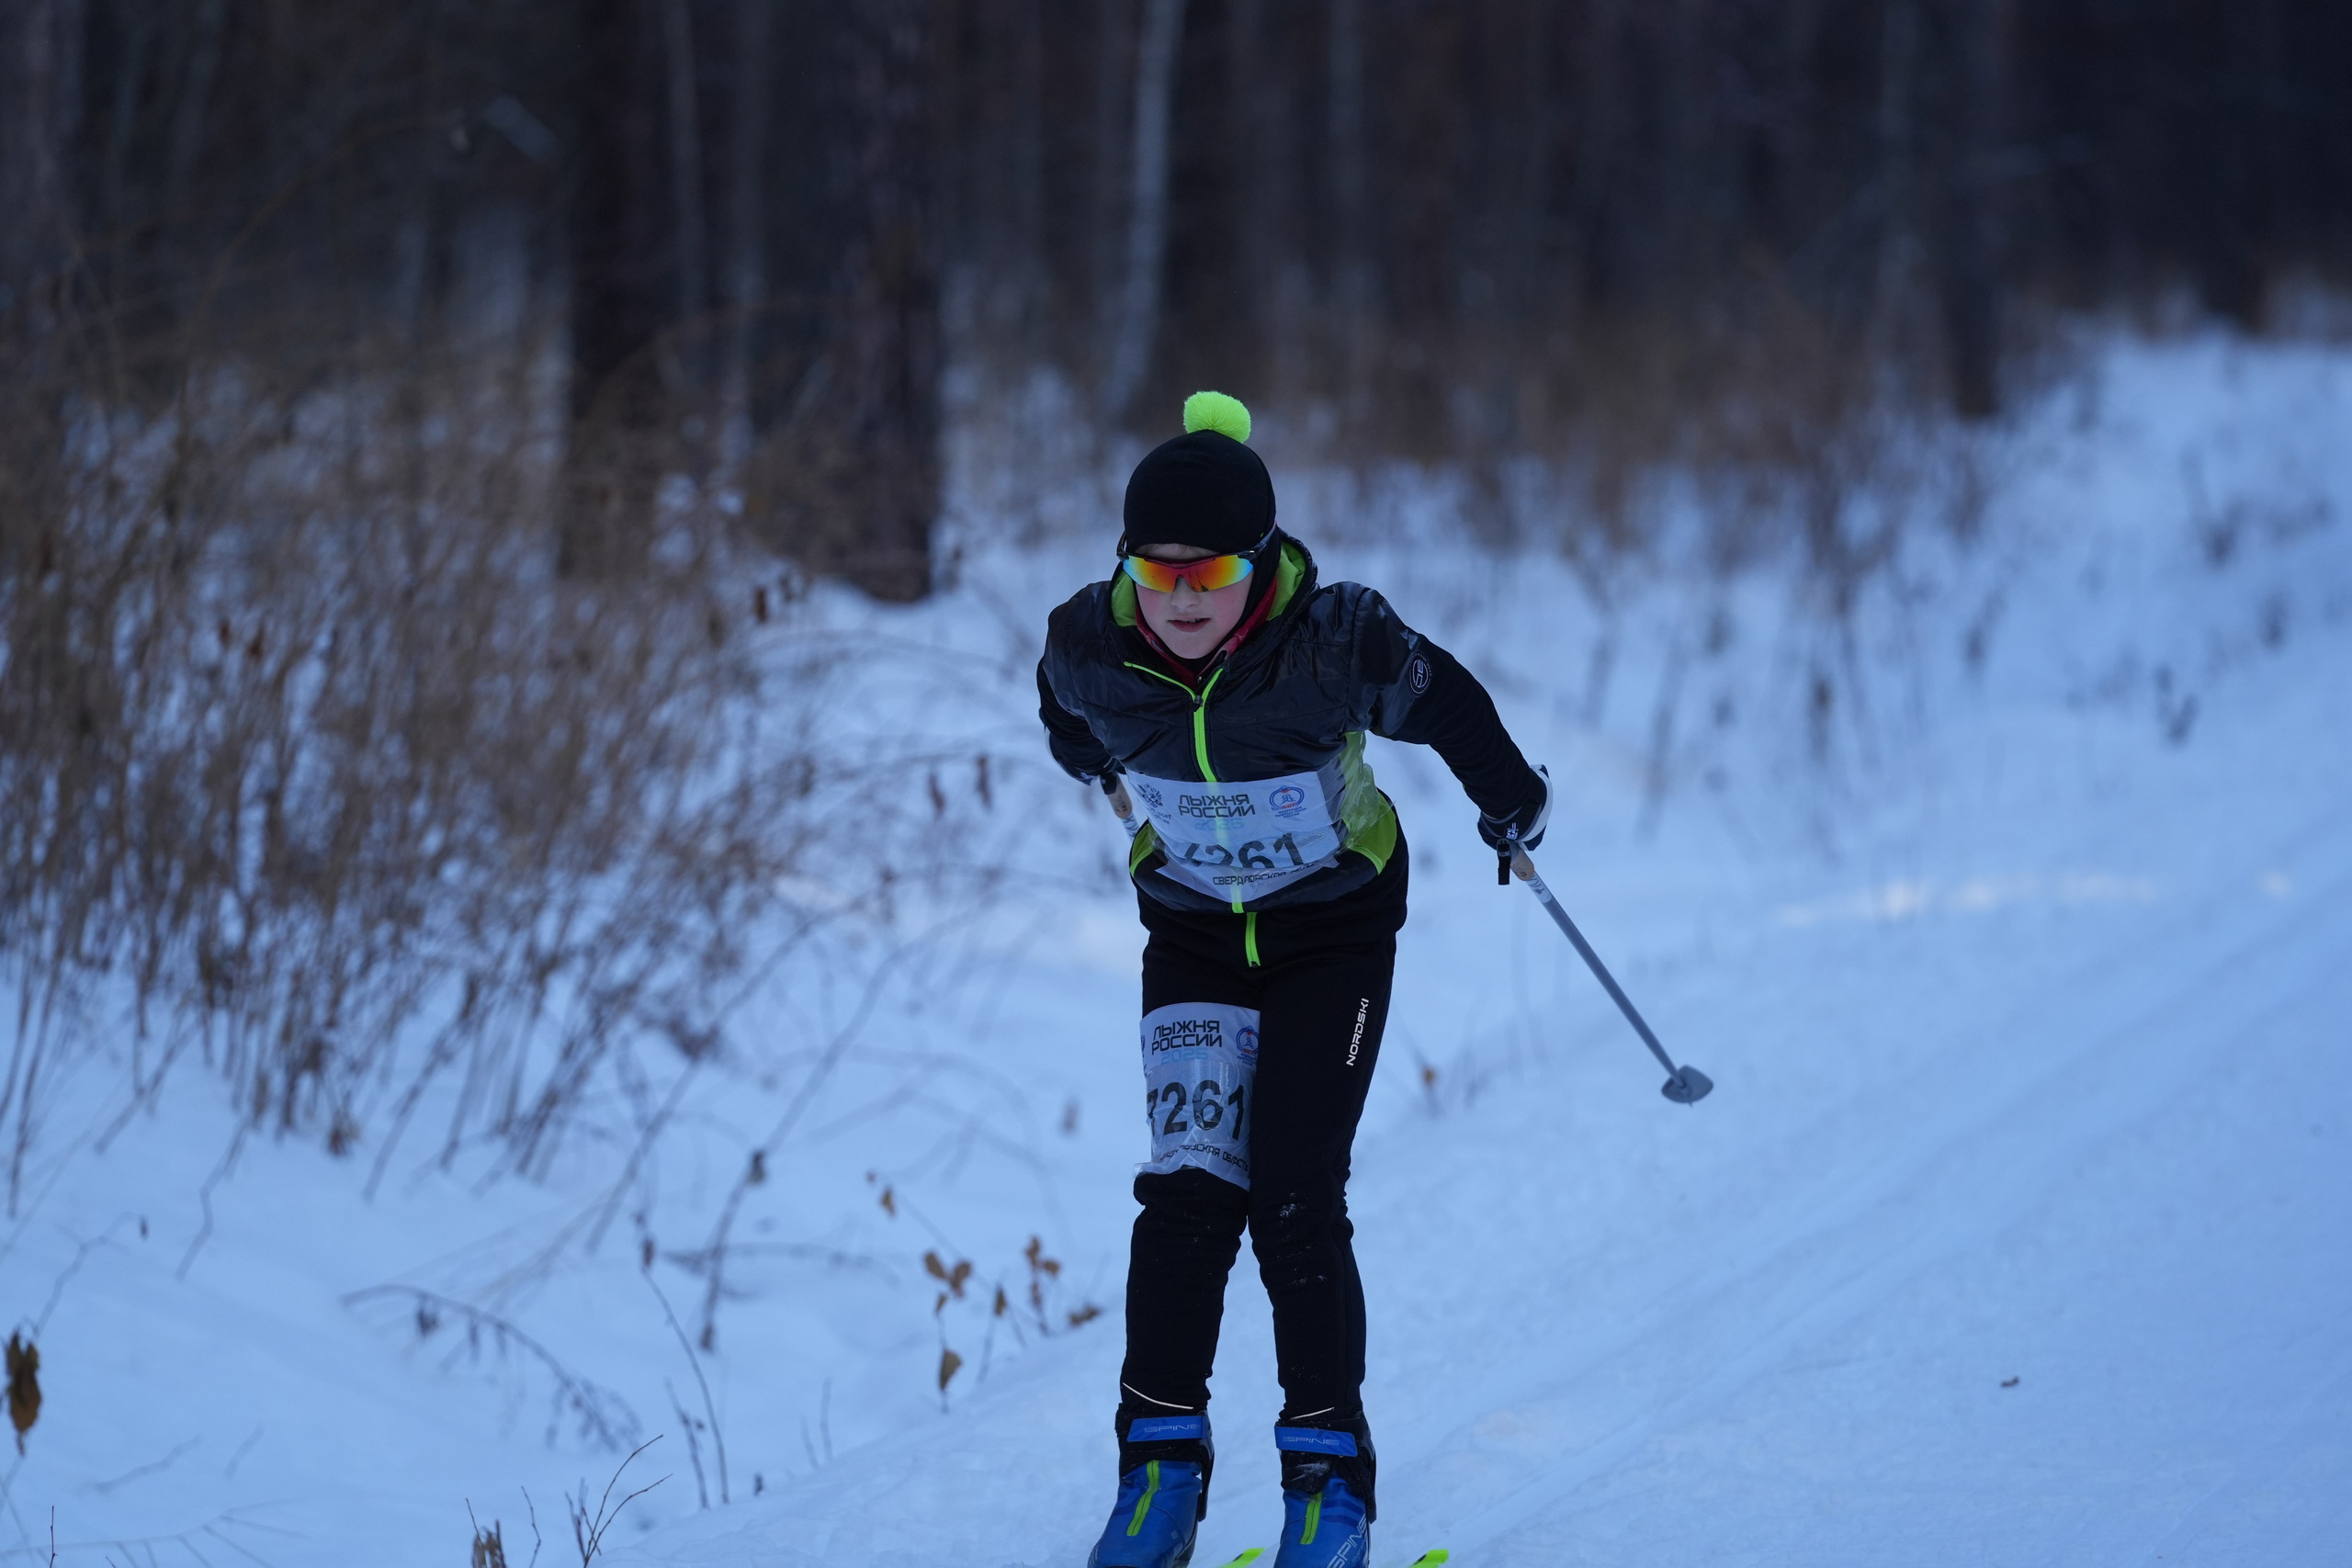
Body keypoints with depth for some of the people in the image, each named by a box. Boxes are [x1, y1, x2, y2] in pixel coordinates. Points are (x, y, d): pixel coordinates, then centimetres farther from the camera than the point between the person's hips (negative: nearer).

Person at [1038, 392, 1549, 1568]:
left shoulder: (1334, 644, -29)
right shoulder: (1090, 649, -21)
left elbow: (1443, 704, -7)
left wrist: (1512, 802, 11)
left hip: (1335, 931, -2)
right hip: (1192, 935, 2)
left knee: (1294, 1199, -10)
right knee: (1190, 1189, -10)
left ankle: (1330, 1470, 0)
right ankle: (1161, 1458, 1)